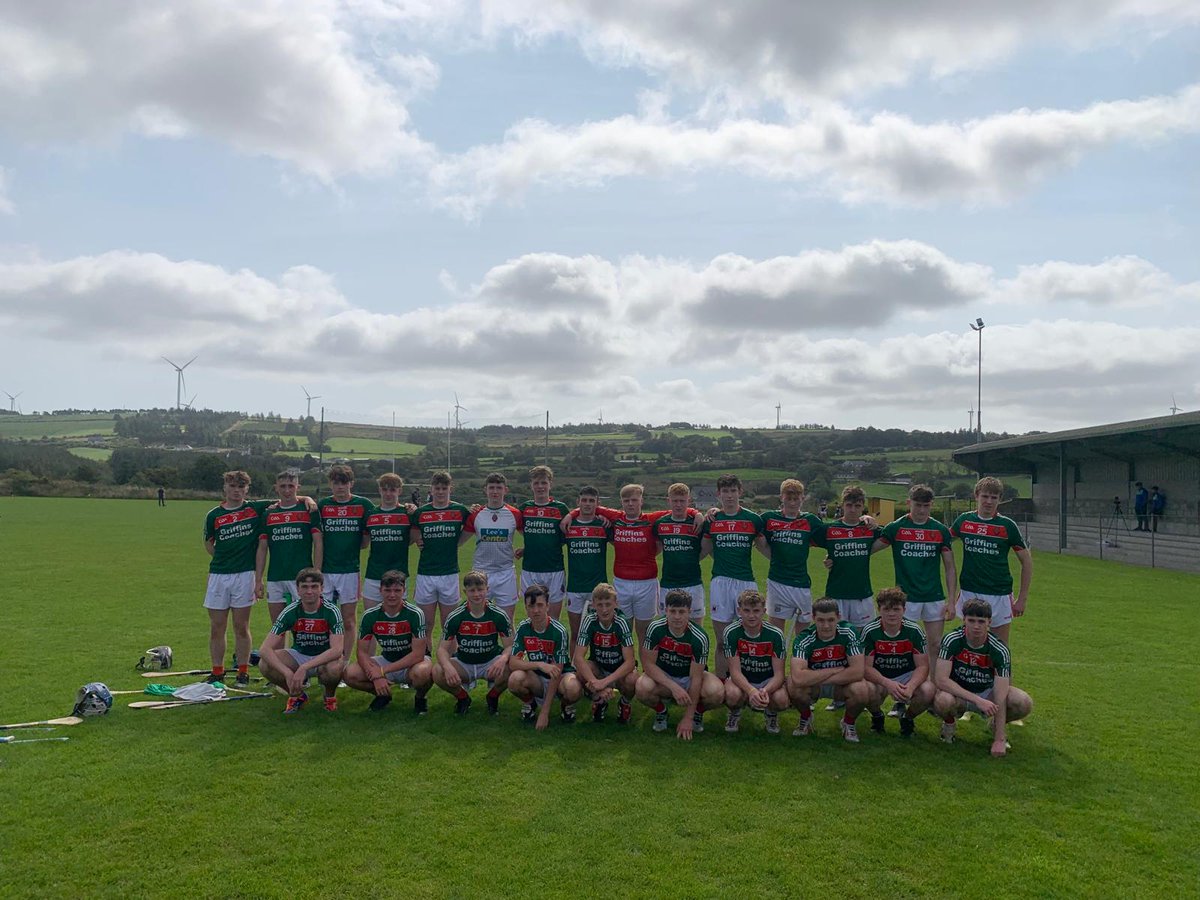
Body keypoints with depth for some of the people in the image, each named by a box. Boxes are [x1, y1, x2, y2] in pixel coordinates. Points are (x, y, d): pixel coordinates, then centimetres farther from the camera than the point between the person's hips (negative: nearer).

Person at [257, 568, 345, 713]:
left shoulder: (331, 611, -21)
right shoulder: (290, 611, -16)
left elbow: (337, 650, -31)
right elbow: (265, 649, -22)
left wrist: (304, 668, -41)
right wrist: (287, 673, -37)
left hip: (325, 658, -2)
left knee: (335, 668, -38)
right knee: (264, 665, -25)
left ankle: (330, 695, 0)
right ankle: (296, 695, 3)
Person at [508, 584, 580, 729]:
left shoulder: (559, 631, -21)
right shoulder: (523, 628, -11)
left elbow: (557, 672, -22)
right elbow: (513, 663, -17)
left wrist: (544, 713, -25)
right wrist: (539, 665, -36)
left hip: (560, 676, -2)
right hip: (536, 678, 2)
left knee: (573, 689, -37)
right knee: (515, 679, -32)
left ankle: (566, 705, 2)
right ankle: (530, 704, 4)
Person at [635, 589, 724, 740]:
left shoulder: (699, 637, -23)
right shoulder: (655, 628, -21)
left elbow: (695, 678, -21)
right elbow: (648, 664, -18)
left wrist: (688, 718, -22)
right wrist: (674, 687, -30)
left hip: (689, 677, 0)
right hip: (662, 676, 0)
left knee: (717, 693, -32)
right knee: (642, 688, -34)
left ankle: (698, 712, 5)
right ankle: (660, 711, 2)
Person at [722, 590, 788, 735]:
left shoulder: (775, 634, -17)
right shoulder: (731, 632, -18)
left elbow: (779, 673, -18)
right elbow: (735, 671, -21)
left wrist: (765, 691, -40)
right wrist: (751, 691, -41)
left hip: (768, 680, 1)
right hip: (742, 679, 0)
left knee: (781, 699, -33)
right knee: (732, 694, -36)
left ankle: (771, 714, 7)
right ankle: (735, 714, 4)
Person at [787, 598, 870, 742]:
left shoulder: (849, 633, -19)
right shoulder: (804, 639, -24)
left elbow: (858, 671, -26)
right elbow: (798, 678, -38)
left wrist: (816, 678, -25)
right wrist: (835, 670, -29)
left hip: (841, 685, 1)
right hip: (812, 687, -1)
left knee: (862, 690, -32)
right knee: (792, 684, -33)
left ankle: (848, 722, 3)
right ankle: (805, 718, 2)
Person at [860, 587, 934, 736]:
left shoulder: (914, 630, -11)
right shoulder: (870, 631, -15)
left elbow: (922, 665, -12)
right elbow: (866, 667, -16)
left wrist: (910, 686, -33)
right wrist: (887, 683, -36)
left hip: (907, 676, 1)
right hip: (879, 678, -1)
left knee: (928, 691, -30)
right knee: (868, 691, -35)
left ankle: (907, 717, 6)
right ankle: (877, 716, 4)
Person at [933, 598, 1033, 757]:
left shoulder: (999, 649, -19)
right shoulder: (952, 640, -21)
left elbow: (1000, 697, -23)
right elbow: (940, 679, -26)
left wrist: (999, 740, -28)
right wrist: (977, 700, -34)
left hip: (988, 692, 2)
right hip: (958, 694, -2)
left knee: (1024, 703, -26)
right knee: (943, 701, -38)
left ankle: (997, 725, 8)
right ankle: (949, 722, 1)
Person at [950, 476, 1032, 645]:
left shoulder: (1007, 526, -5)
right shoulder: (964, 521, 1)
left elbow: (1027, 562, 0)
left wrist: (1022, 598, -3)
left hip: (999, 596, -2)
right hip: (969, 593, 2)